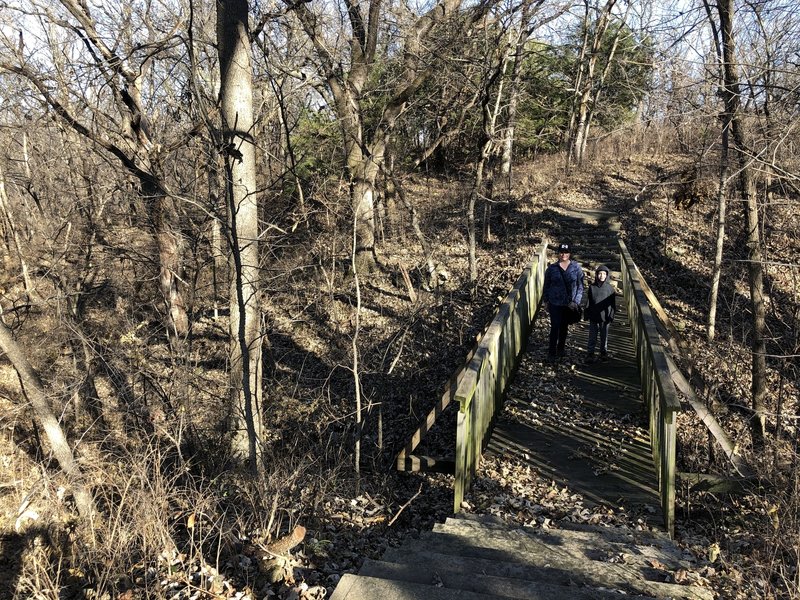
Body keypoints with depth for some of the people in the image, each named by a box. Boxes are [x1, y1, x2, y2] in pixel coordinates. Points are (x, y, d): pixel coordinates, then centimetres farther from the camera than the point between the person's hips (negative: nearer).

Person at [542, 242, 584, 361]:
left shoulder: (576, 268, -4)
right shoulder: (552, 268, -4)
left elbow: (580, 286, -2)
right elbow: (546, 286, 5)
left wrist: (576, 302, -9)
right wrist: (546, 301, 3)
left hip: (570, 304, 1)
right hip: (555, 303, -1)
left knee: (564, 327, 14)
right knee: (555, 327, -5)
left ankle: (560, 349, 30)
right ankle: (552, 352, 4)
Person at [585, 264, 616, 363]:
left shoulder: (610, 288, -2)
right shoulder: (592, 287, 1)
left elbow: (613, 303, 1)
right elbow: (588, 302, 4)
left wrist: (611, 315, -4)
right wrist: (587, 314, 2)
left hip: (605, 317, 0)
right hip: (593, 317, 0)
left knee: (604, 336, 12)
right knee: (592, 337, 4)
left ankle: (604, 352, 26)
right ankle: (590, 354, 9)